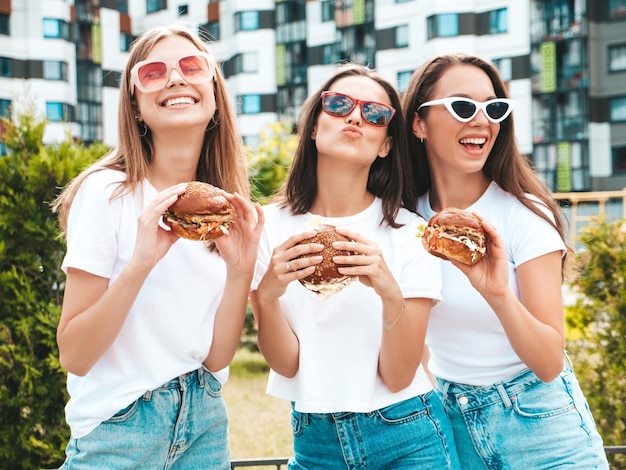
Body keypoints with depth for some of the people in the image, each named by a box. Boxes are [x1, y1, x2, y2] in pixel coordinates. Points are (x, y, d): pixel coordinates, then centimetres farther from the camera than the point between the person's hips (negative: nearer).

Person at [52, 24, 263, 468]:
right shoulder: (107, 193, -13)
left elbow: (216, 357, -2)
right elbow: (75, 356, -15)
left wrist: (240, 269, -15)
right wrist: (140, 263, -27)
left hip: (205, 425, 5)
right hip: (120, 429, -5)